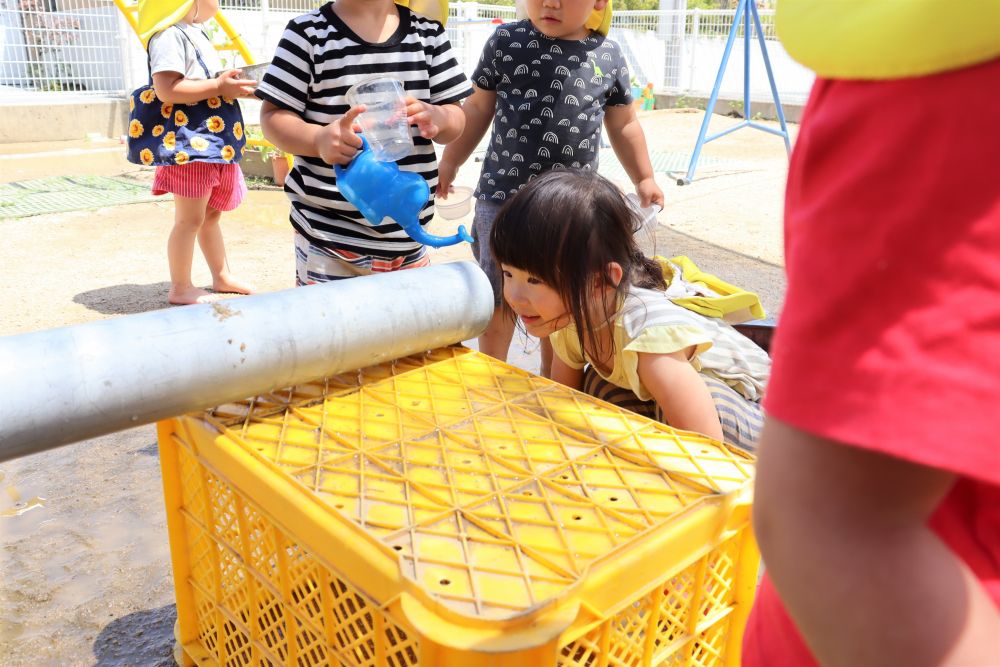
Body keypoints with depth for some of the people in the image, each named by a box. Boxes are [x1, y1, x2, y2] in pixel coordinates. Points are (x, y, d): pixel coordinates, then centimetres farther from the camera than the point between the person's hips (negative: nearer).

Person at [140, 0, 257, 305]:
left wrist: (235, 86, 9)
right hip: (189, 143, -10)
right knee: (190, 219, -3)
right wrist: (219, 87, -24)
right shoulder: (170, 35, -15)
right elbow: (166, 89, -26)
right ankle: (180, 288, 9)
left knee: (211, 214, 18)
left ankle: (222, 277, 30)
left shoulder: (196, 33, 16)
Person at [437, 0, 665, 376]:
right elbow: (479, 108, 7)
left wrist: (644, 178, 18)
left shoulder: (609, 56, 3)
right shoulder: (506, 42, -2)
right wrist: (450, 162, 10)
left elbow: (623, 125, 15)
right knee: (499, 294, 7)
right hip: (505, 195, -2)